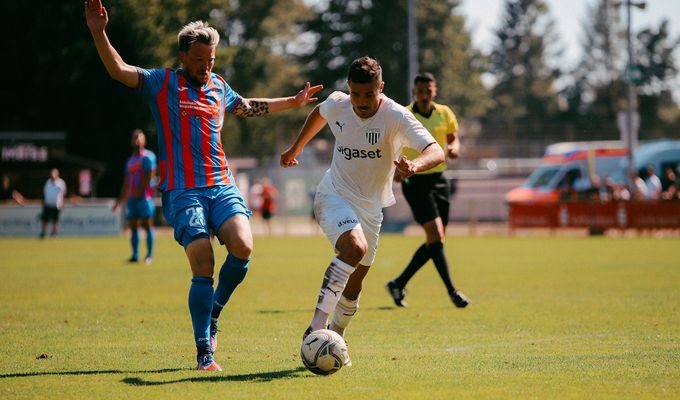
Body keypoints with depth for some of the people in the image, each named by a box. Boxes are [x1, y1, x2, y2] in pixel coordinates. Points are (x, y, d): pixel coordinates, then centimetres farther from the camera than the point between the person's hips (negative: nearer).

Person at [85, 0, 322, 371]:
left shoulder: (219, 87, 18)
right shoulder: (162, 83, 3)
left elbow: (248, 107, 38)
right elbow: (119, 70, -11)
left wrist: (292, 102, 44)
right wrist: (99, 34, -26)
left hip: (222, 186, 5)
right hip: (183, 190, -5)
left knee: (242, 246, -19)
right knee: (203, 266, -15)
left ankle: (213, 313, 8)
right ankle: (204, 354, -6)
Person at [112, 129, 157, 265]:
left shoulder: (148, 156, -1)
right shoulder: (130, 160, 21)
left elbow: (149, 176, -12)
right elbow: (126, 182, 24)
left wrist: (140, 190, -21)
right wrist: (120, 199, 21)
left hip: (144, 196, -7)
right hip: (131, 197, 7)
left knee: (147, 224, -8)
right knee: (133, 226, 4)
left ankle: (150, 255, -8)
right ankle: (135, 255, 5)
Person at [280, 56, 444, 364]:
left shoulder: (396, 117, -20)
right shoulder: (337, 105, -10)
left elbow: (436, 152, -33)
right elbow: (319, 113, 17)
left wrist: (415, 165, -54)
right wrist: (296, 149, 25)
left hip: (371, 208, 2)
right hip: (334, 196, -2)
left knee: (355, 282, 9)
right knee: (355, 247, -31)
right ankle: (316, 328, -35)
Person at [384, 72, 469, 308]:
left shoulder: (444, 113, 4)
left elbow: (453, 138, 17)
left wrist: (454, 148, -6)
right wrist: (394, 169, -17)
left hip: (439, 180, 5)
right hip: (414, 181, -5)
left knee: (436, 241, 7)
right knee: (435, 235, -16)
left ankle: (399, 284, 20)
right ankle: (452, 291, -14)